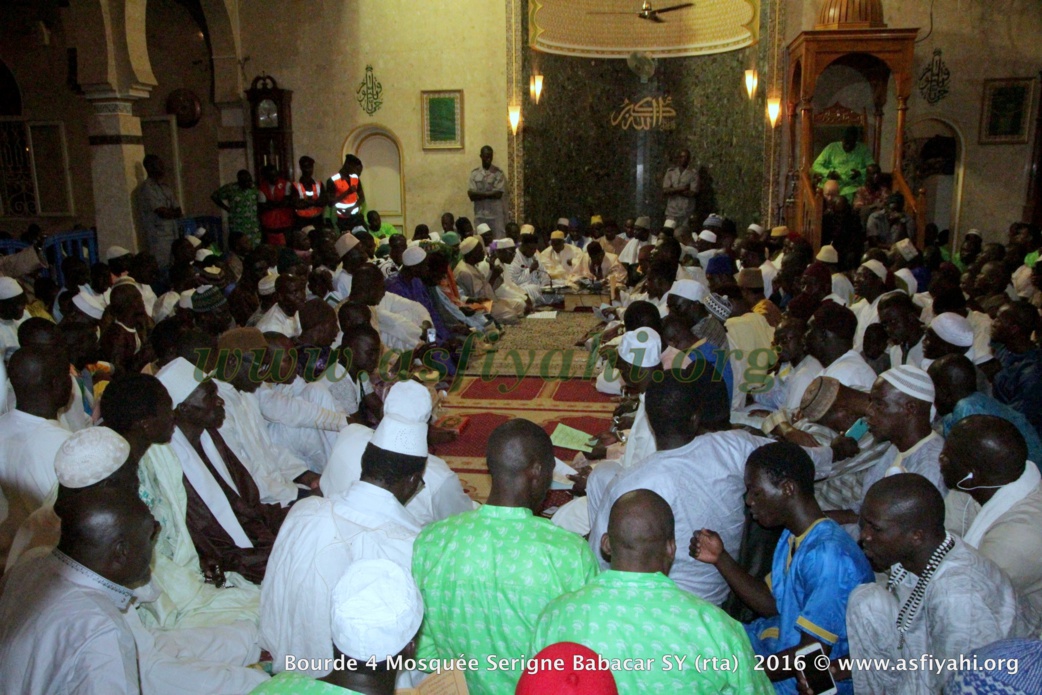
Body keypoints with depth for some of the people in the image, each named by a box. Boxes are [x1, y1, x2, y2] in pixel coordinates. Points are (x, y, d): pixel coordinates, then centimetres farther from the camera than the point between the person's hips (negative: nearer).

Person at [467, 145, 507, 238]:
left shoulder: (498, 173, -1)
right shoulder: (474, 173, 5)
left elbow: (498, 194, -11)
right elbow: (471, 195, -4)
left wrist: (480, 194, -8)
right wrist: (490, 194, -12)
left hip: (496, 215, -2)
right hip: (480, 215, 2)